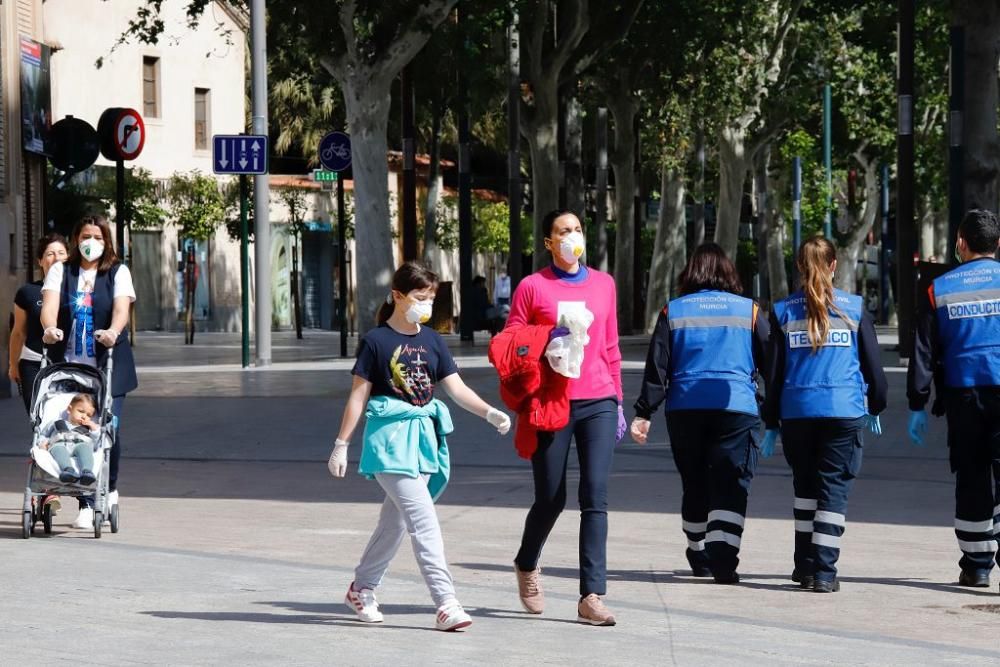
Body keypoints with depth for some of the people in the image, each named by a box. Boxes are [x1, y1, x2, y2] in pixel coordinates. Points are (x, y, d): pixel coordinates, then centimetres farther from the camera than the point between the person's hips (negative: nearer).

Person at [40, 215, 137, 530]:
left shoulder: (118, 272, 8)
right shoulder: (61, 271, 11)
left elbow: (121, 308, -8)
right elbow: (49, 303, -5)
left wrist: (113, 331, -30)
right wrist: (50, 327, -28)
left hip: (108, 365, -1)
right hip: (69, 365, 1)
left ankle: (109, 489, 19)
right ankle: (86, 504, -4)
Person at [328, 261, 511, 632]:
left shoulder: (431, 341, 10)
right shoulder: (377, 341, -5)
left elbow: (457, 389, 5)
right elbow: (358, 395, -2)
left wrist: (490, 413, -11)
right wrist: (341, 444, -2)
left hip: (423, 435, 6)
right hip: (390, 438, -6)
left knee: (396, 521, 13)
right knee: (424, 522, -14)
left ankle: (361, 589, 30)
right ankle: (446, 604, -17)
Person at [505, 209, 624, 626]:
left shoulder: (603, 284, 12)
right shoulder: (533, 287, 1)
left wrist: (617, 399, 16)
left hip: (598, 403, 2)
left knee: (595, 498, -7)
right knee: (550, 499, 6)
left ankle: (592, 596, -10)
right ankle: (527, 565, 36)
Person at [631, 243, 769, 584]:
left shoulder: (673, 312, 7)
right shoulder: (749, 311, 7)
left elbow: (656, 367, 2)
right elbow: (770, 363, 10)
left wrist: (644, 413, 3)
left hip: (684, 409, 2)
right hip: (737, 407, -2)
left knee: (694, 485, 15)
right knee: (730, 486, -5)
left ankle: (700, 557, 25)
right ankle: (722, 558, -21)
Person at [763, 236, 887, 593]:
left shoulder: (783, 311, 5)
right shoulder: (854, 308, 3)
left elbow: (773, 372, 6)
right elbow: (872, 363, 8)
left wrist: (771, 423, 11)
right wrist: (875, 407, 22)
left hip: (796, 412, 2)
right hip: (844, 412, -2)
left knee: (804, 485, 17)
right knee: (834, 487, 0)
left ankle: (806, 565, 20)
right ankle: (824, 571, -8)